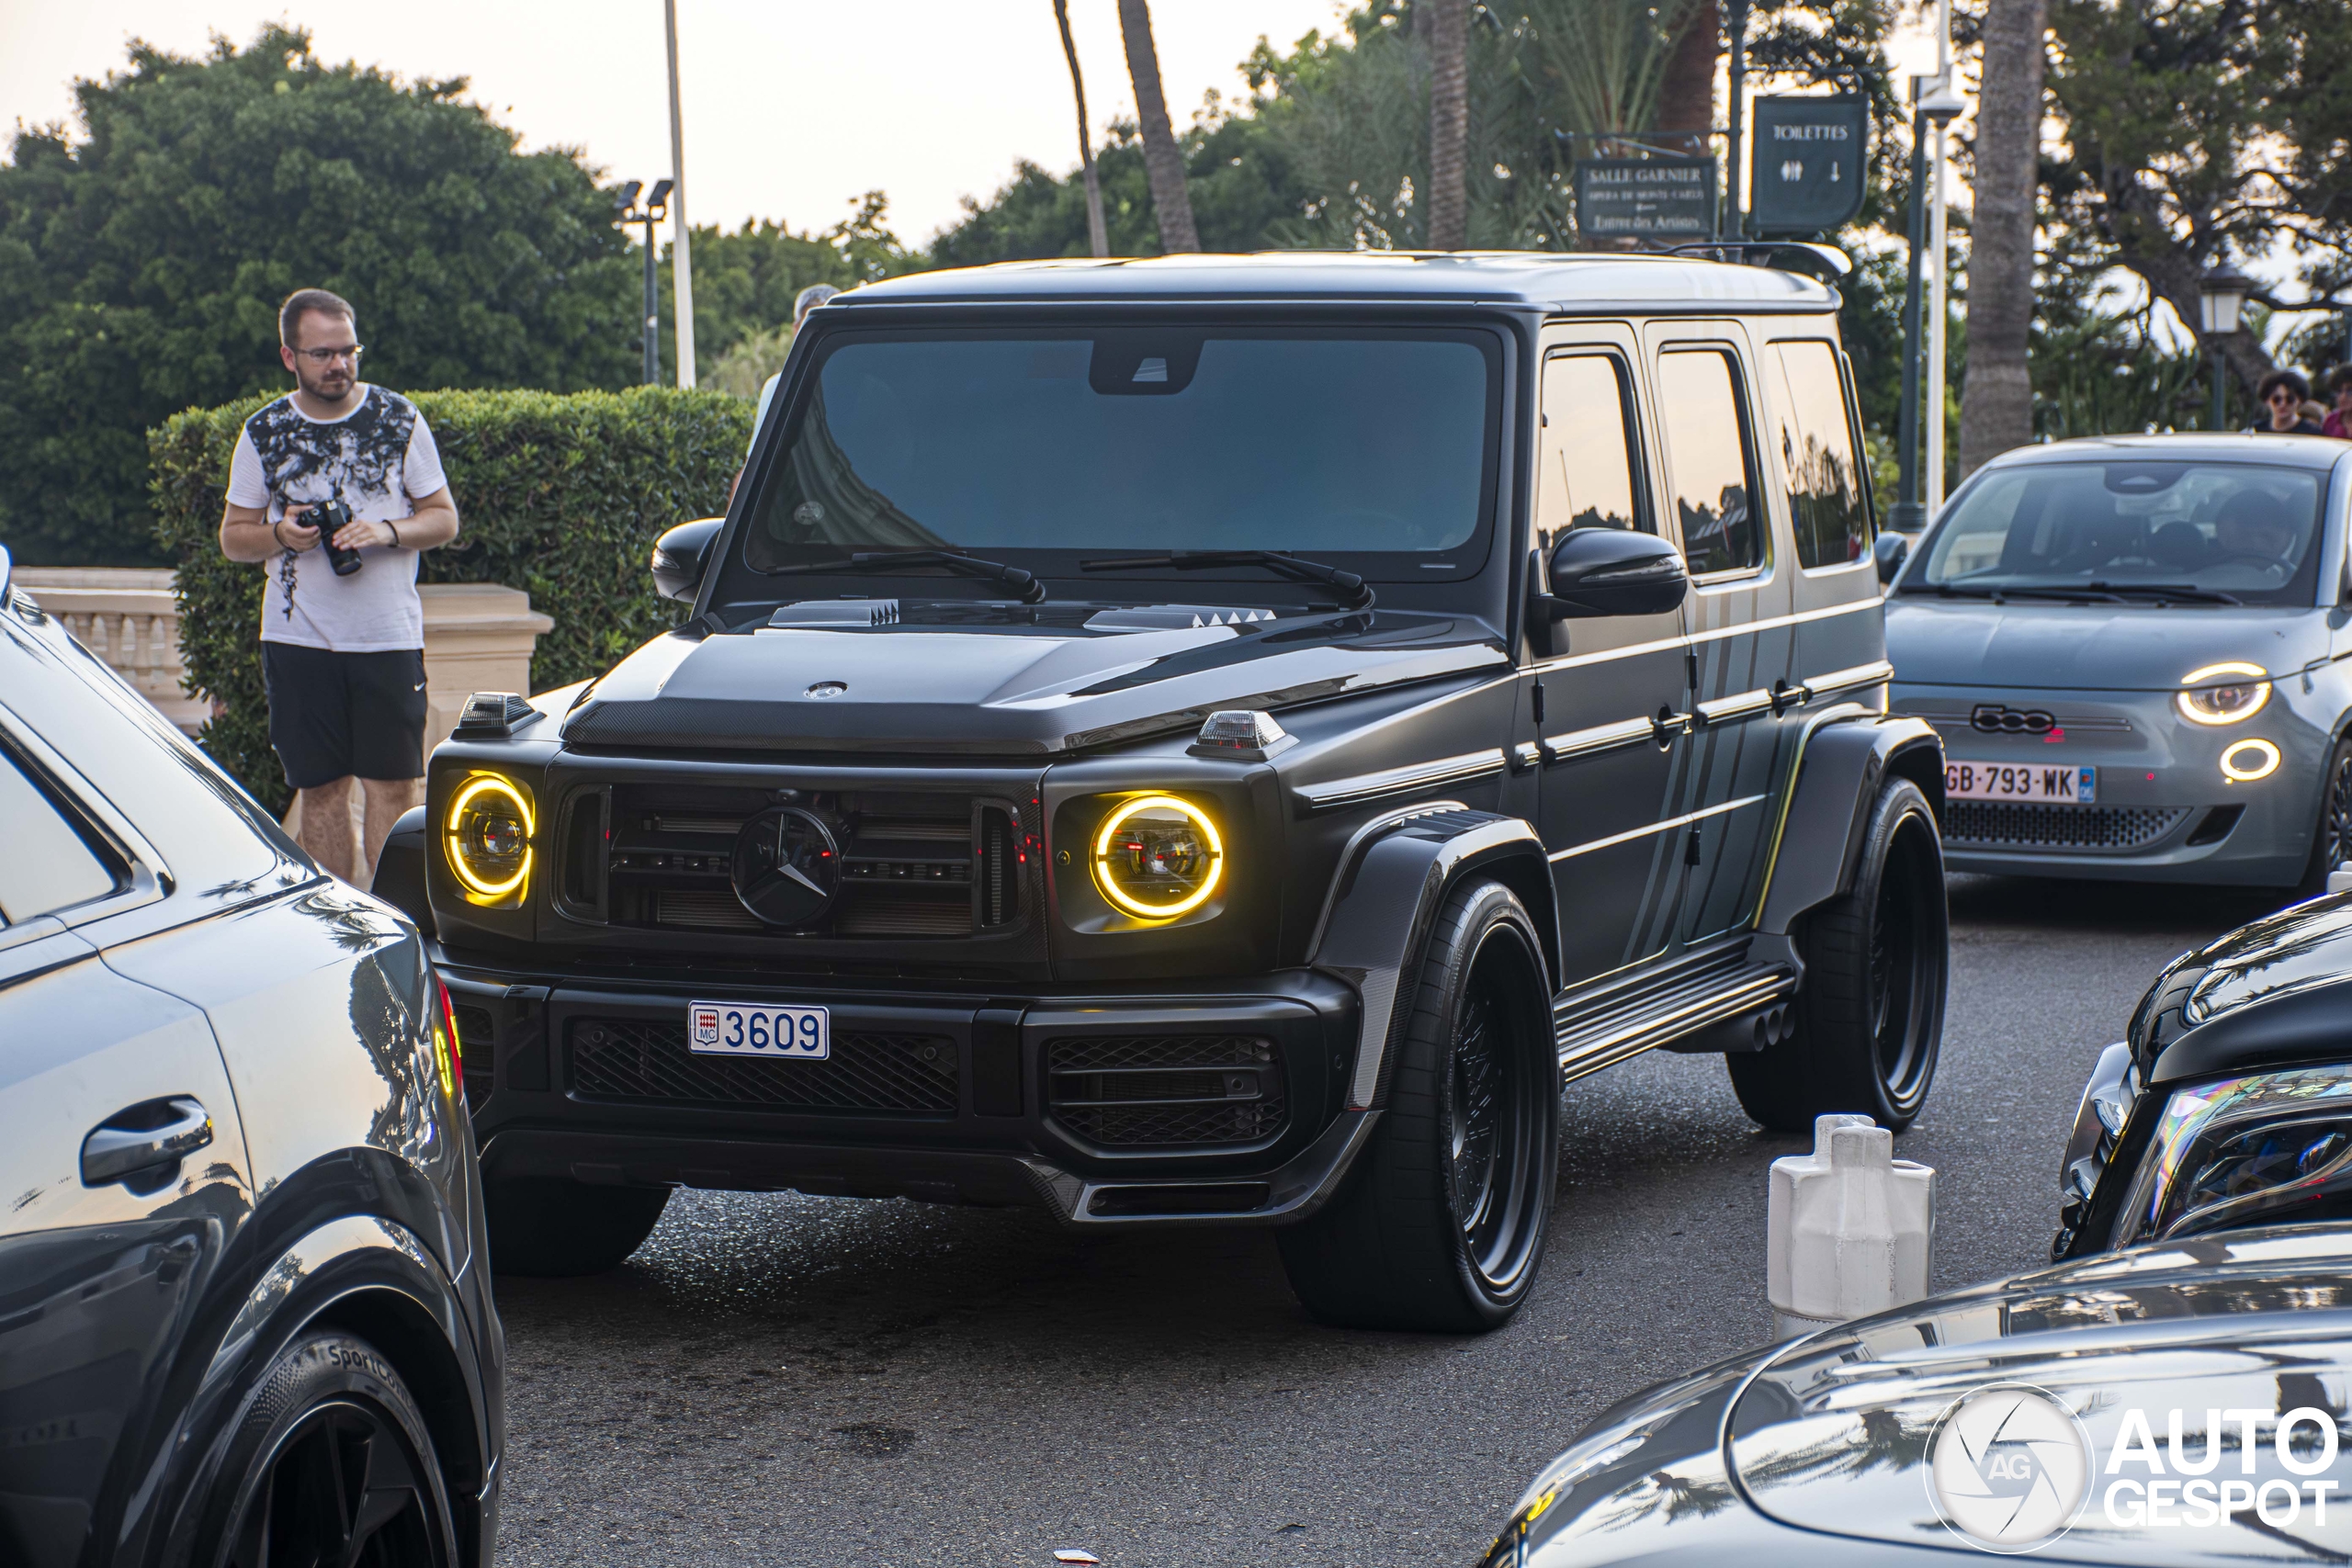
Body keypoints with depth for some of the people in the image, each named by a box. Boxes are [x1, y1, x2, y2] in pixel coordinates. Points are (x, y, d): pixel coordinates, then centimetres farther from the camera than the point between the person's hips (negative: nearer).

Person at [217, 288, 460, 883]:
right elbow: (232, 537, 11)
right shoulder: (263, 433, 6)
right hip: (297, 638, 1)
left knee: (390, 788, -3)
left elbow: (444, 519, 7)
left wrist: (389, 531, -14)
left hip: (389, 634, -1)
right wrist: (280, 535, -11)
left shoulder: (398, 419, 4)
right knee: (321, 790, 4)